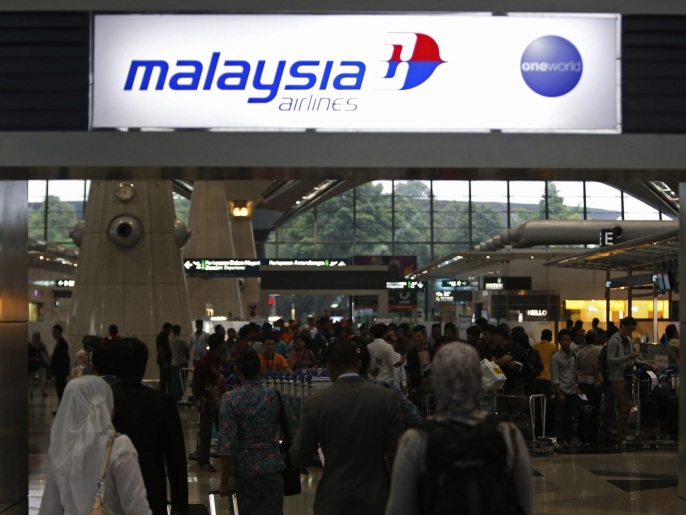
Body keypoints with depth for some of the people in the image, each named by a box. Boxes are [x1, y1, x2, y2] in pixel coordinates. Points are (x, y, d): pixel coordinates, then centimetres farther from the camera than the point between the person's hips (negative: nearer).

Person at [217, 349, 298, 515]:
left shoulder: (230, 399, -8)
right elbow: (294, 429, -2)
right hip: (272, 465, 1)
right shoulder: (275, 395, -1)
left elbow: (227, 442, -12)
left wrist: (225, 480, -9)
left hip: (244, 468, -1)